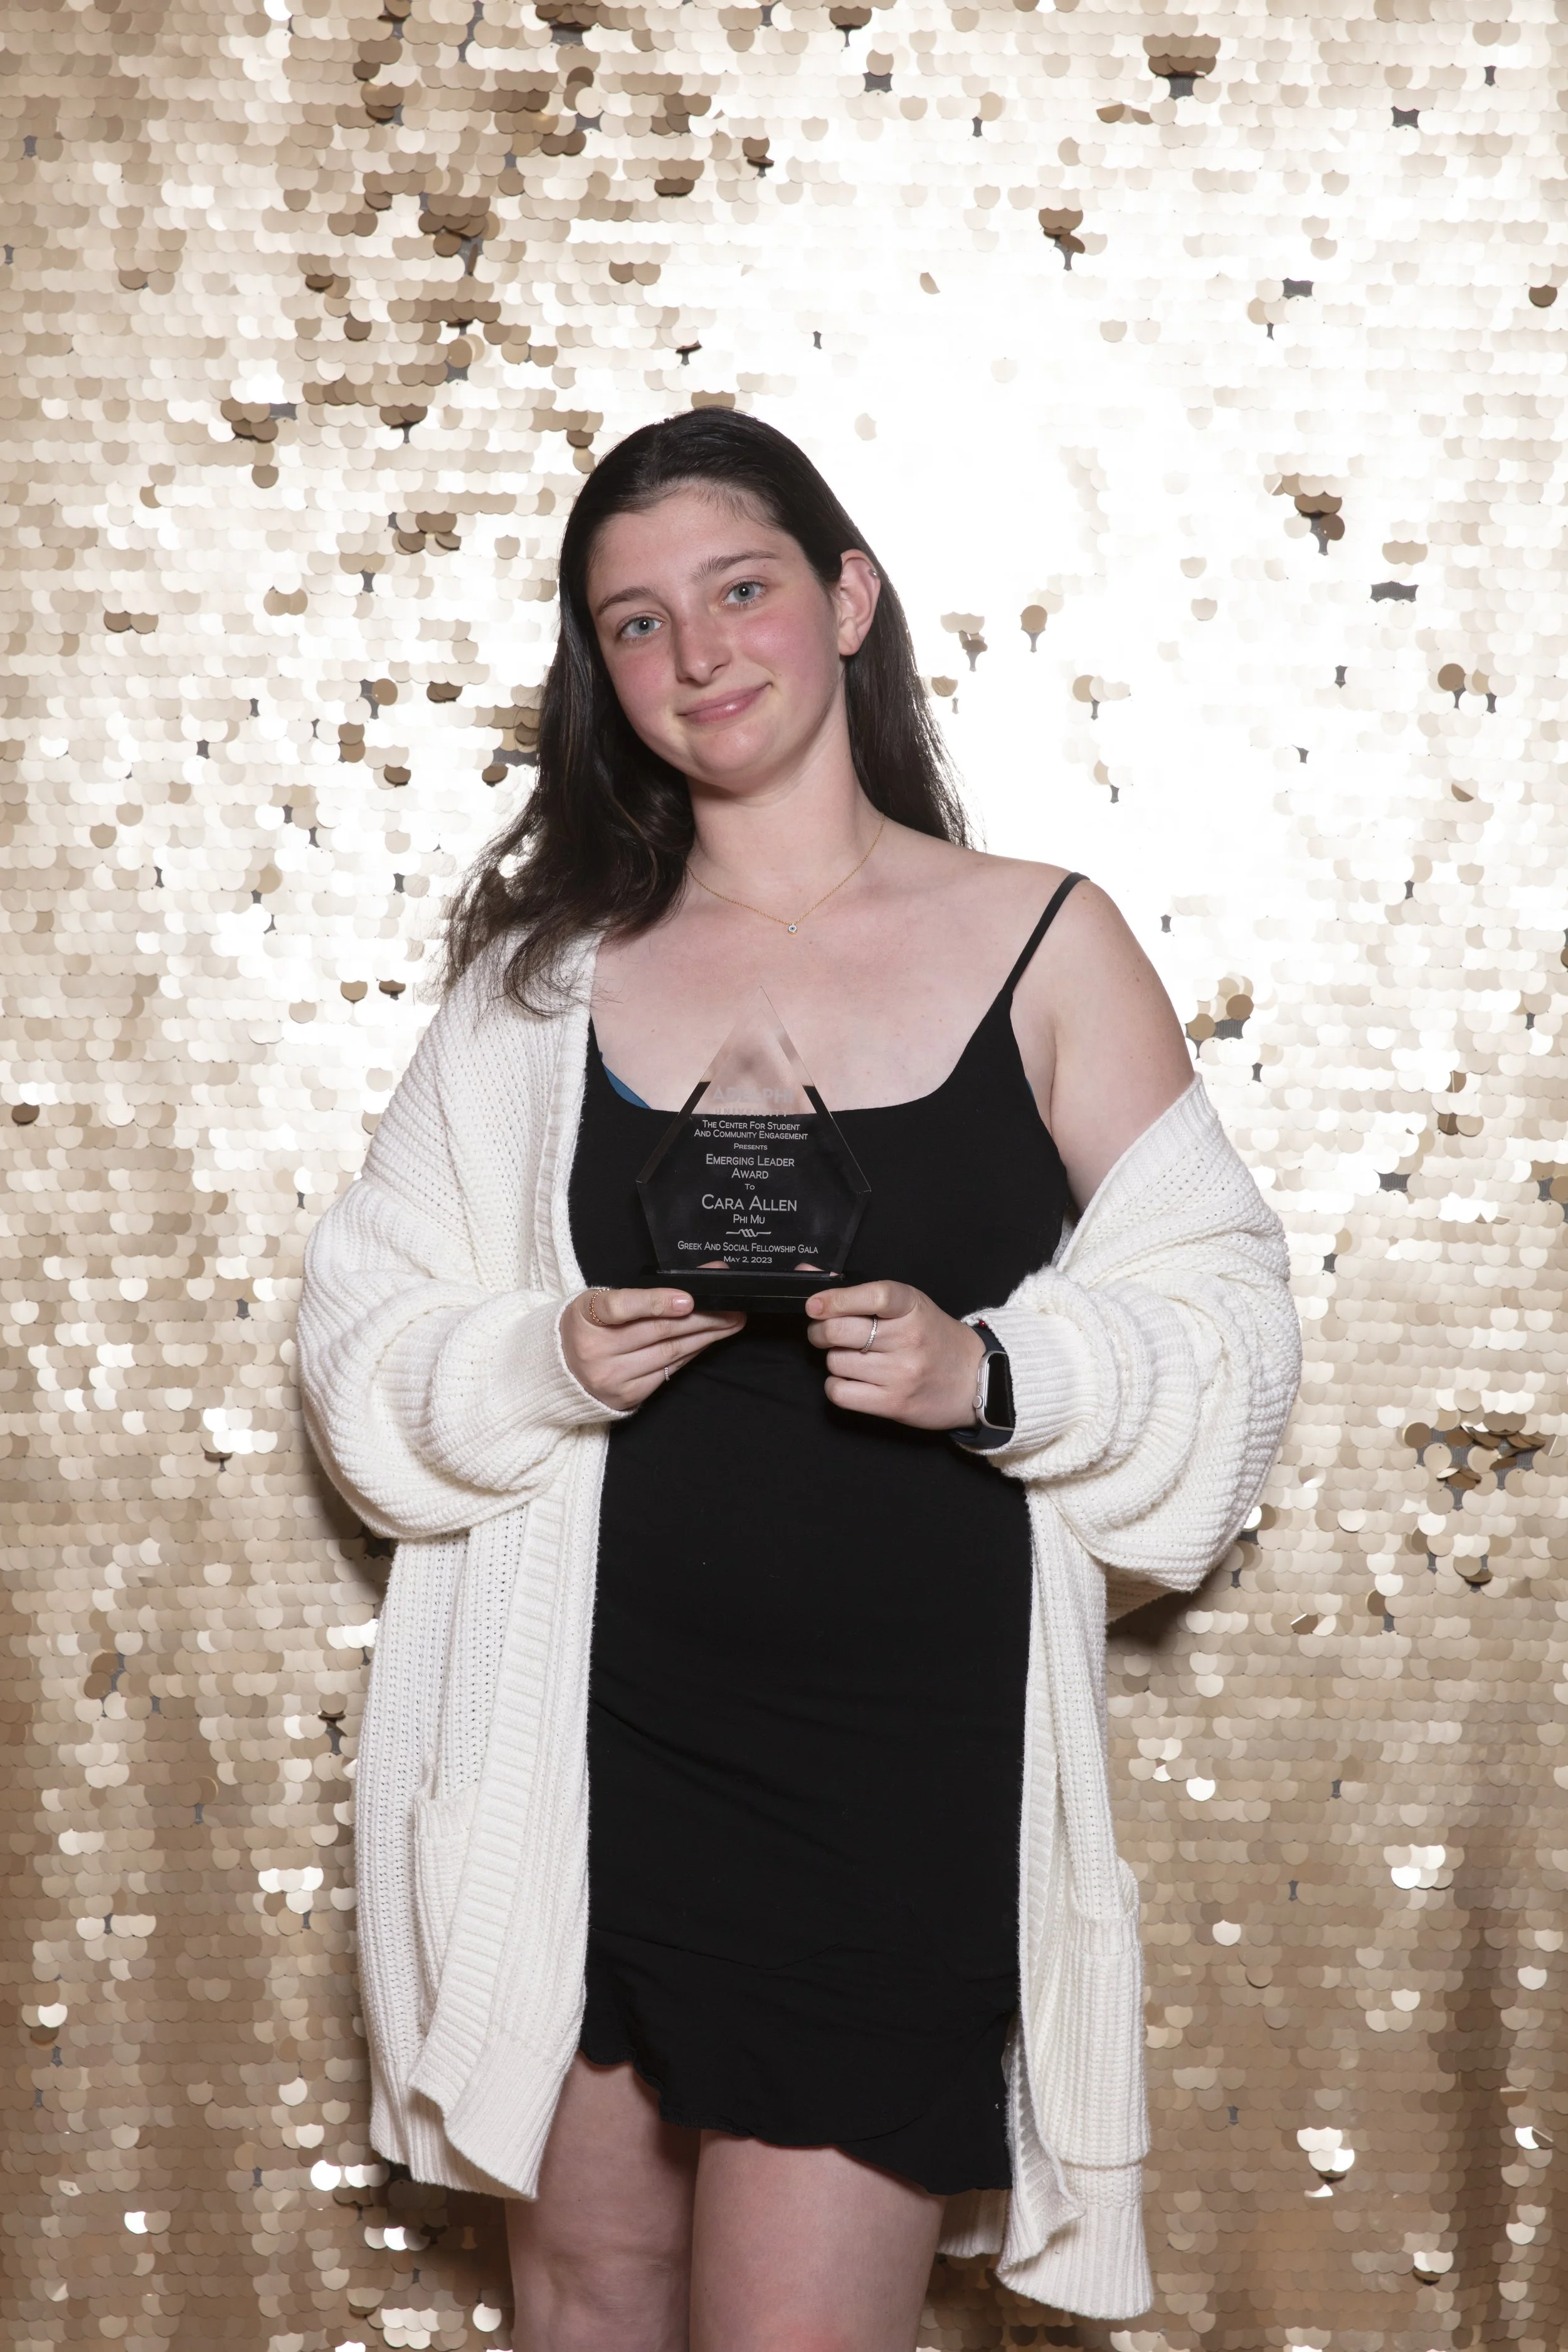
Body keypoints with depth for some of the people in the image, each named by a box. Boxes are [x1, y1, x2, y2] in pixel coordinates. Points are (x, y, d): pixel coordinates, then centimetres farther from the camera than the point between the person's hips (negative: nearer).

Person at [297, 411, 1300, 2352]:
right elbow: (365, 1347, 7)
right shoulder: (552, 967, 6)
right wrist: (547, 1366, -13)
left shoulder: (1047, 949, 1)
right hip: (588, 1733, 2)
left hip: (903, 1754, -2)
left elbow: (1221, 1335, 1)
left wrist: (988, 1372, -16)